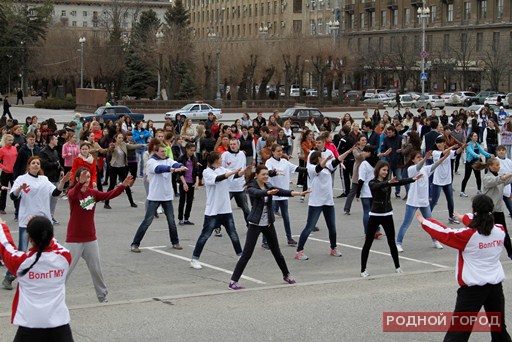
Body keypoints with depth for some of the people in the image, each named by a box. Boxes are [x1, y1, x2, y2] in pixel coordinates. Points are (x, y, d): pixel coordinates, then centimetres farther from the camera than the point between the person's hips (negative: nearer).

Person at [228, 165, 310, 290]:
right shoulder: (252, 187, -11)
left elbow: (281, 192, -9)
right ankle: (233, 281, -4)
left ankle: (286, 275, 35)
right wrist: (268, 192, -55)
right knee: (247, 253, -8)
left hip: (268, 223, 5)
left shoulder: (269, 186, 5)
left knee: (276, 251, 16)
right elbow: (257, 193, -34)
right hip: (255, 224, -5)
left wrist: (299, 193, -24)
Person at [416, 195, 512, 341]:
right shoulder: (500, 231, -2)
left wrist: (423, 221, 6)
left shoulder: (468, 236, -16)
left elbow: (444, 233, -8)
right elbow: (483, 224, 17)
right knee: (499, 327, 22)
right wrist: (465, 218, 32)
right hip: (495, 285, 5)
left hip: (473, 288, -5)